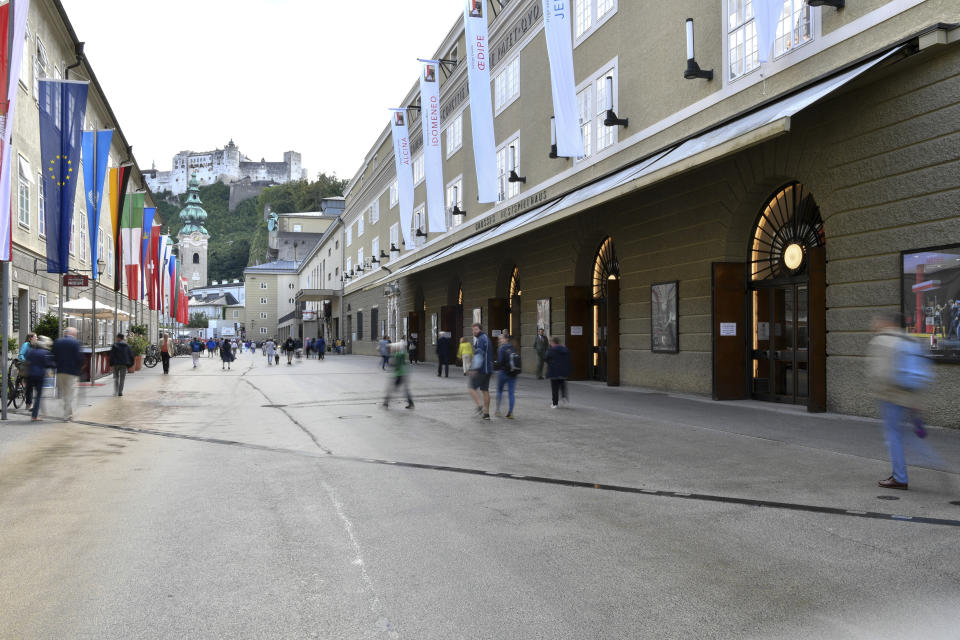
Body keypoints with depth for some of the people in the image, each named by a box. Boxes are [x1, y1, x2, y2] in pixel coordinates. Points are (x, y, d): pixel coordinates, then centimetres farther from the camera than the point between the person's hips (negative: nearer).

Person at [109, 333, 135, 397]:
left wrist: (111, 364, -7)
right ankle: (120, 392, 2)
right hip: (124, 364, 2)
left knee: (116, 377, 11)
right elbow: (131, 355, 10)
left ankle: (116, 391, 2)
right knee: (122, 378, 6)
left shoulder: (115, 345, -6)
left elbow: (112, 355, -9)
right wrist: (130, 364, 16)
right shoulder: (127, 346, 7)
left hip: (116, 364, -2)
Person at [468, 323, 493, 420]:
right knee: (485, 390, 10)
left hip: (481, 369, -9)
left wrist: (475, 368, -29)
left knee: (472, 388, -3)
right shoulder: (486, 338, 18)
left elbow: (479, 354, -23)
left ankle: (480, 405, -17)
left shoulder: (480, 339, -12)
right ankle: (486, 413, 10)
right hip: (488, 369, 9)